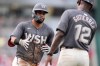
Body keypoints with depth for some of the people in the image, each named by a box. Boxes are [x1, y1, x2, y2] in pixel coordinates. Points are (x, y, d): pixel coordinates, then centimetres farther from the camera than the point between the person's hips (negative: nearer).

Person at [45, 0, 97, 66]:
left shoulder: (69, 13, 1)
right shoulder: (93, 23, 14)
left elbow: (60, 34, -11)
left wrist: (50, 54, -10)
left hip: (68, 55, -4)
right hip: (84, 57, 4)